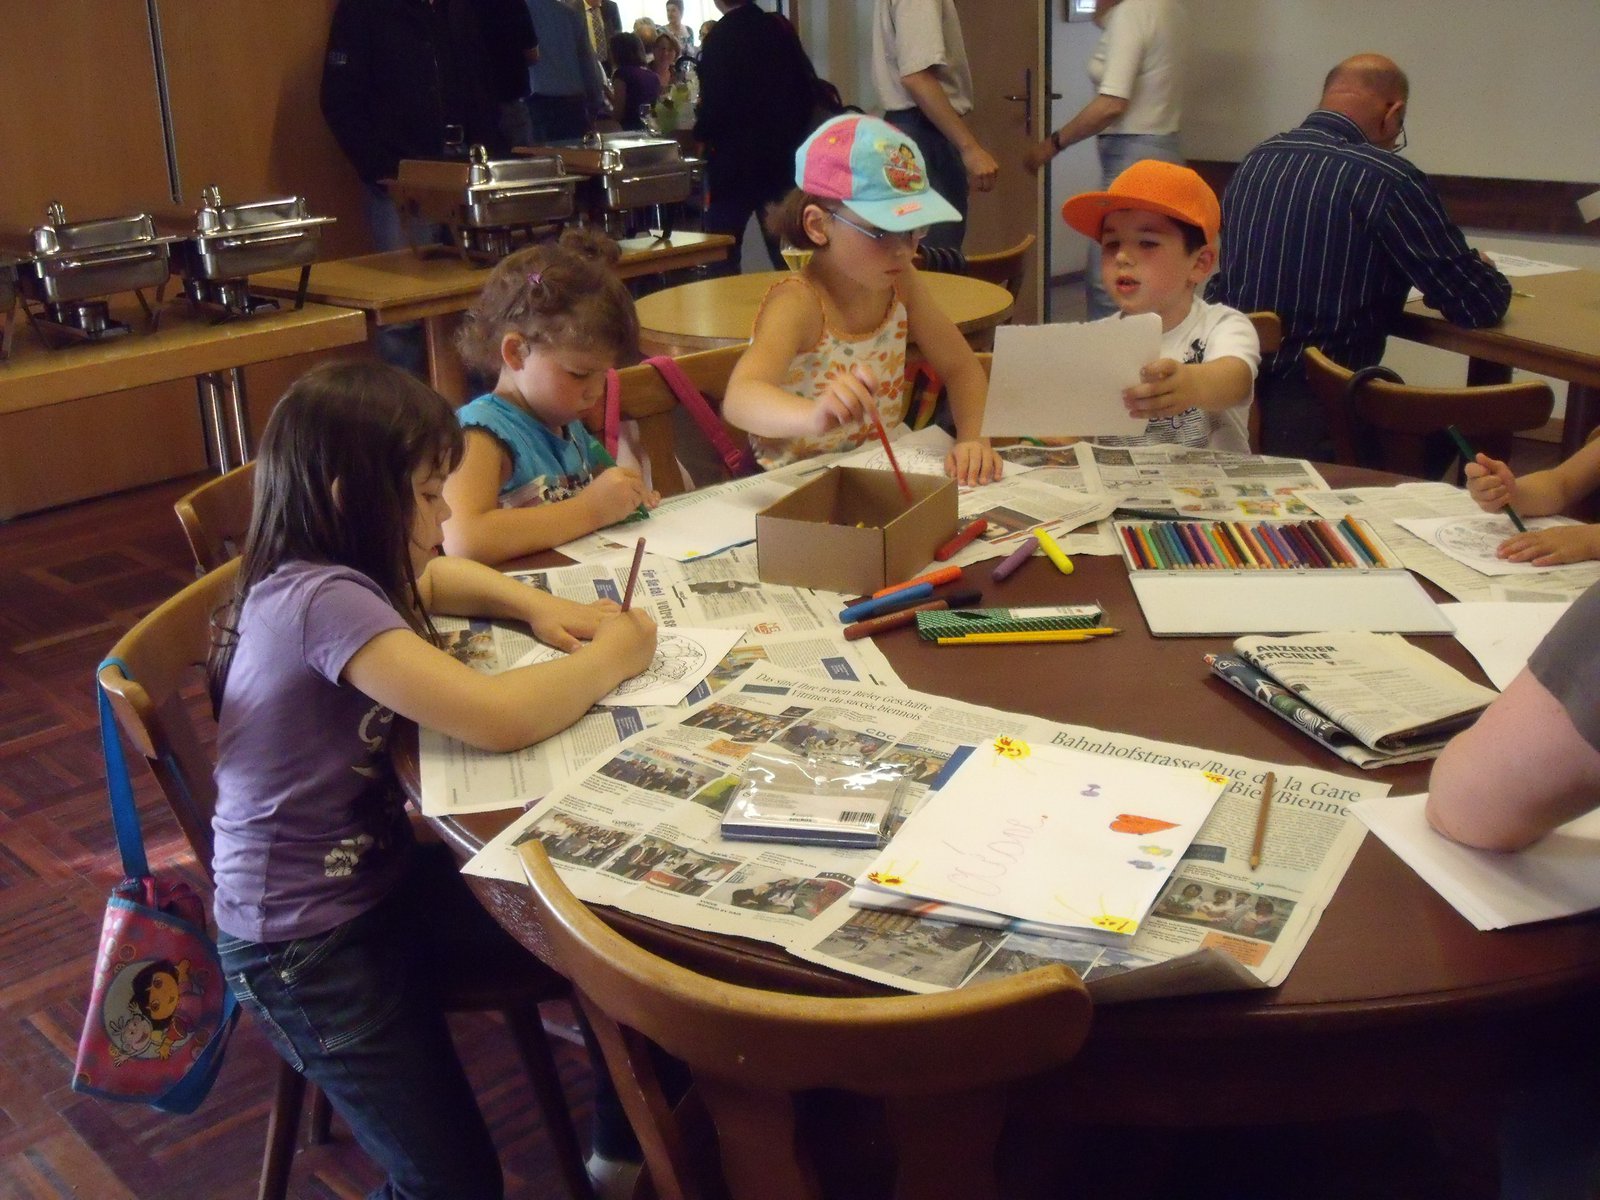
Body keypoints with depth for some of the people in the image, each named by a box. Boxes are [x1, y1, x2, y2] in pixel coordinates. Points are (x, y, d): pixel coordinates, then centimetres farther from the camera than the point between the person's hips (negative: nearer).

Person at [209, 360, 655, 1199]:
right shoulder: (321, 600, -29)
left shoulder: (327, 570, -1)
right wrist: (611, 658, -19)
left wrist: (538, 608, 1)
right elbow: (497, 717, -37)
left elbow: (435, 577, 21)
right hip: (307, 944, -9)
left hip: (377, 871, 9)